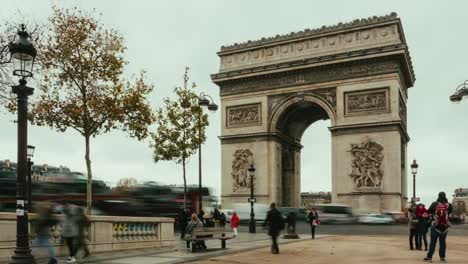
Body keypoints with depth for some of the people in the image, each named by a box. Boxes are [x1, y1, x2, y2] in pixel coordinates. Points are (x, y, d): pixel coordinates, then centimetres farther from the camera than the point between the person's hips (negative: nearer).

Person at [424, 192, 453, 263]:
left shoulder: (434, 204, -10)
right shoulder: (449, 206, -5)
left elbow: (428, 212, 1)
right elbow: (449, 213, 13)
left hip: (435, 226, -2)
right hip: (445, 227, 2)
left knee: (433, 242, 4)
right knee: (442, 242, 10)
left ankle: (429, 256, 7)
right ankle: (442, 257, 11)